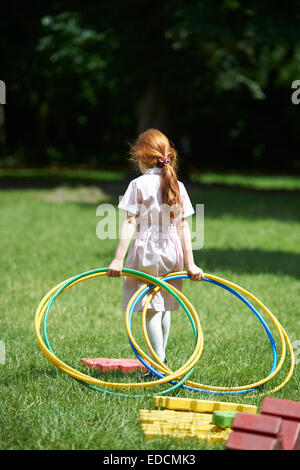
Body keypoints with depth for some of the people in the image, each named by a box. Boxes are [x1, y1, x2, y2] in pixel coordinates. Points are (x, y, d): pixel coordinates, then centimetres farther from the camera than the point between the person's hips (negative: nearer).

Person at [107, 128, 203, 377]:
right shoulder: (178, 186, 5)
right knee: (165, 308, 17)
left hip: (146, 252, -5)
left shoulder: (139, 185, -7)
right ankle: (161, 358, 27)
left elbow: (129, 223, -12)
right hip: (171, 252, 5)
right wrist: (190, 263, 8)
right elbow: (184, 227, 5)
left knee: (151, 310, -2)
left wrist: (119, 258, -11)